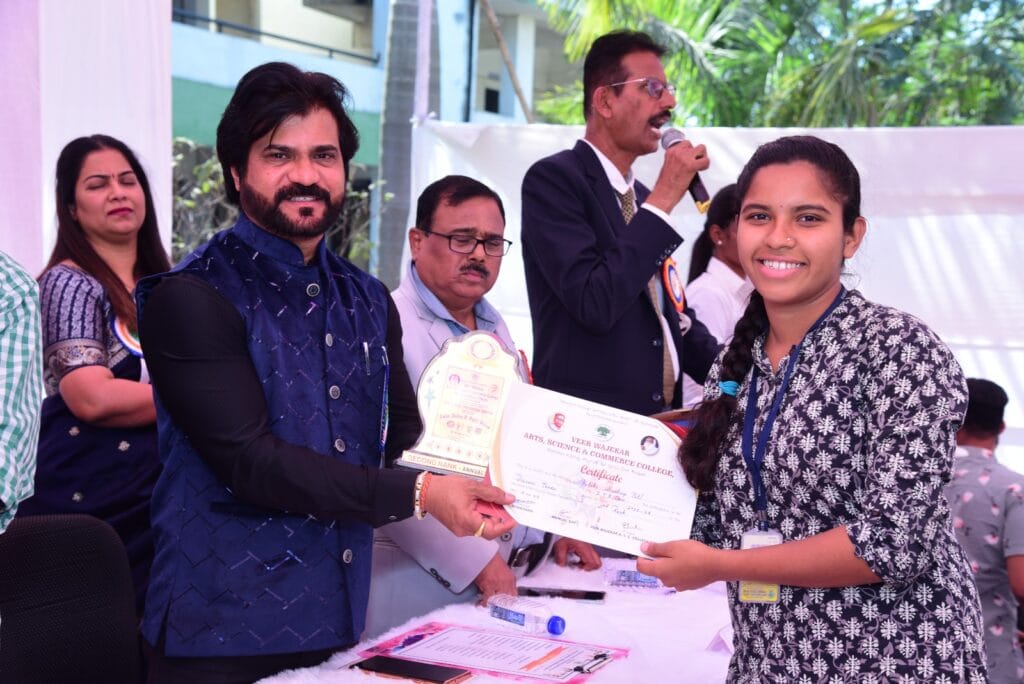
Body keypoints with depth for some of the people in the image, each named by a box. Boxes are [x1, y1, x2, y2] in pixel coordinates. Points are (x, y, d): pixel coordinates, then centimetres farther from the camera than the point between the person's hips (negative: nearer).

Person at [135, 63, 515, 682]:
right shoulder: (190, 299, -13)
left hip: (340, 627, 6)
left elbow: (405, 440, 10)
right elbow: (249, 460, -21)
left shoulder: (369, 301, 9)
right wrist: (419, 494, -25)